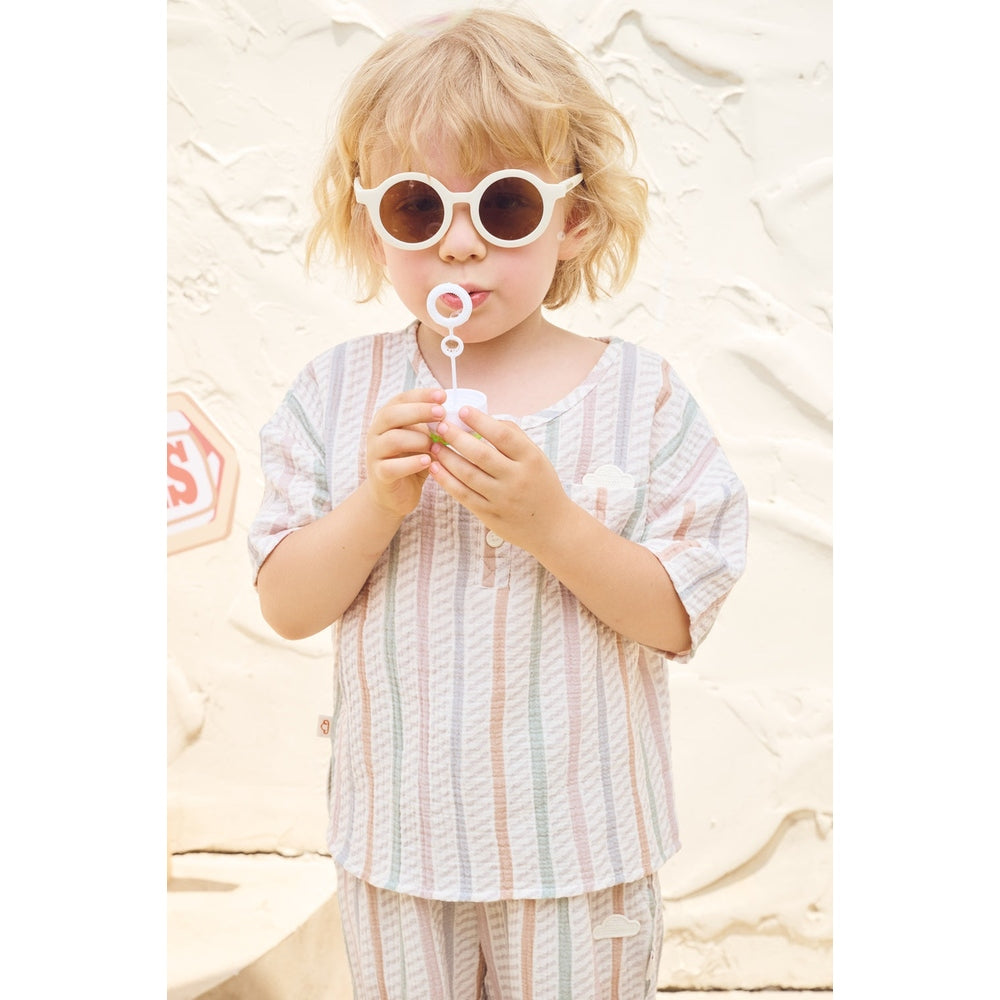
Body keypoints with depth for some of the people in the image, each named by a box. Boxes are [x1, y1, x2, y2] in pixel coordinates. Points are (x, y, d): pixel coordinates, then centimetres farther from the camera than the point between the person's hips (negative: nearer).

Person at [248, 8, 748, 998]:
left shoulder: (634, 390, -9)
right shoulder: (342, 387, -4)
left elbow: (679, 617, -10)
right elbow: (287, 607, -5)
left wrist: (550, 520, -25)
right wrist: (376, 505, -23)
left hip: (576, 840, -1)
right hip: (399, 834, 2)